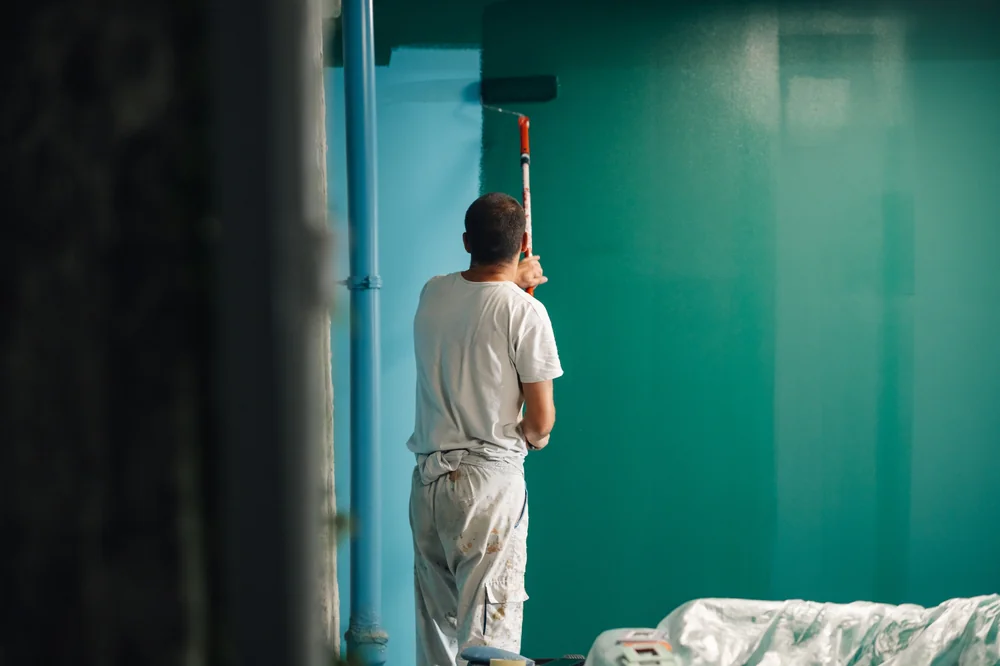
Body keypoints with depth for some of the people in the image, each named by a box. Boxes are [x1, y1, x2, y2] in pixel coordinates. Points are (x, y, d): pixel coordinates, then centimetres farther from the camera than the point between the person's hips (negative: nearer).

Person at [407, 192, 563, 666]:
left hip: (428, 477, 6)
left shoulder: (432, 293, 5)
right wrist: (533, 438, 14)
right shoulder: (525, 312, -11)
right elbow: (541, 419, -8)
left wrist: (512, 282, 45)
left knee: (435, 619, 13)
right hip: (490, 479, -6)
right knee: (488, 627, -5)